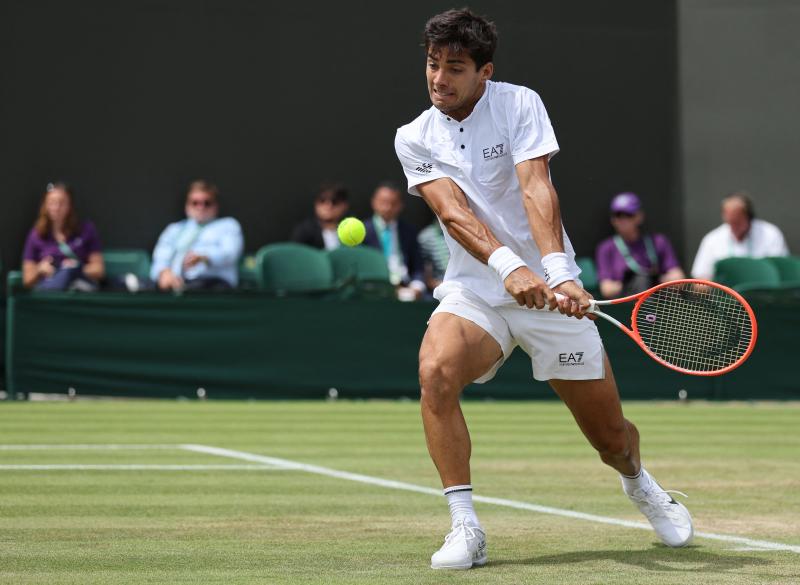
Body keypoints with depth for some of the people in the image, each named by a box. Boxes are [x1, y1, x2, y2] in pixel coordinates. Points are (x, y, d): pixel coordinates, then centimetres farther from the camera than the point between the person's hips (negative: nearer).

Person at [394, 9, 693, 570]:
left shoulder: (520, 105, -7)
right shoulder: (415, 139, -2)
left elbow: (536, 189, -21)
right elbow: (453, 211, -17)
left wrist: (557, 270, -36)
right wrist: (508, 267, -35)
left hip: (548, 286, -1)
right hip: (473, 288, 1)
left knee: (611, 434, 5)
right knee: (435, 371, -31)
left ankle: (640, 483, 43)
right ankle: (466, 528, -25)